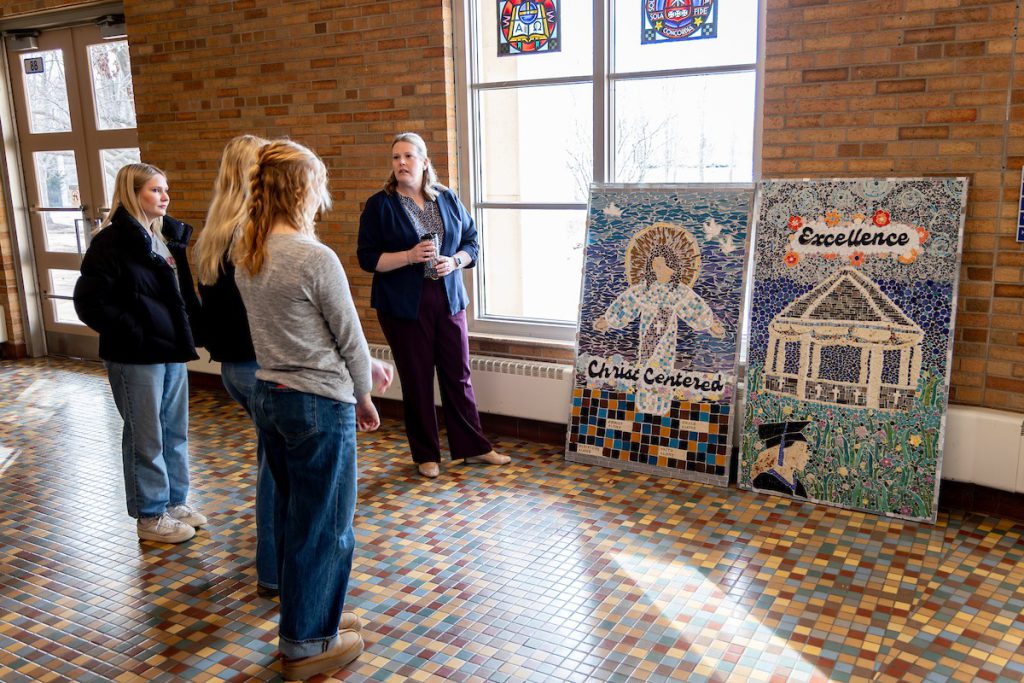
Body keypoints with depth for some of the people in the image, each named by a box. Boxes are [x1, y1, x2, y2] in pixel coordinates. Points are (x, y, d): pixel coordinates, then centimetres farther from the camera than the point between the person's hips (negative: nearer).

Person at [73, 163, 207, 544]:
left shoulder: (168, 237, 10)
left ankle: (175, 502, 32)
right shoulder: (113, 241, -14)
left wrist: (189, 329, 7)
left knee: (175, 433, 16)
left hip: (172, 352, 8)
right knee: (146, 439, 5)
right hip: (136, 358, -7)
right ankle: (150, 516, 19)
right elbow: (89, 301, -18)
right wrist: (132, 334, -16)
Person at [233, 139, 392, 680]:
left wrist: (367, 366, 12)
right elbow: (349, 337, -12)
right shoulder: (316, 258, -21)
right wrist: (363, 397, 6)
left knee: (291, 514, 20)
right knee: (324, 526, 7)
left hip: (268, 396, 8)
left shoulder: (246, 254, 3)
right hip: (319, 404, -8)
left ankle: (310, 615, 38)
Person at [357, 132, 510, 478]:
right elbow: (368, 258, -6)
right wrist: (410, 256, -20)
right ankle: (426, 454, 22)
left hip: (448, 299, 3)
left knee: (458, 373, 10)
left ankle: (472, 446, 24)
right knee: (417, 379, 6)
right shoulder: (380, 205, -4)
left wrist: (455, 261, -10)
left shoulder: (447, 199, 5)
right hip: (404, 305, -3)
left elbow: (471, 241, 10)